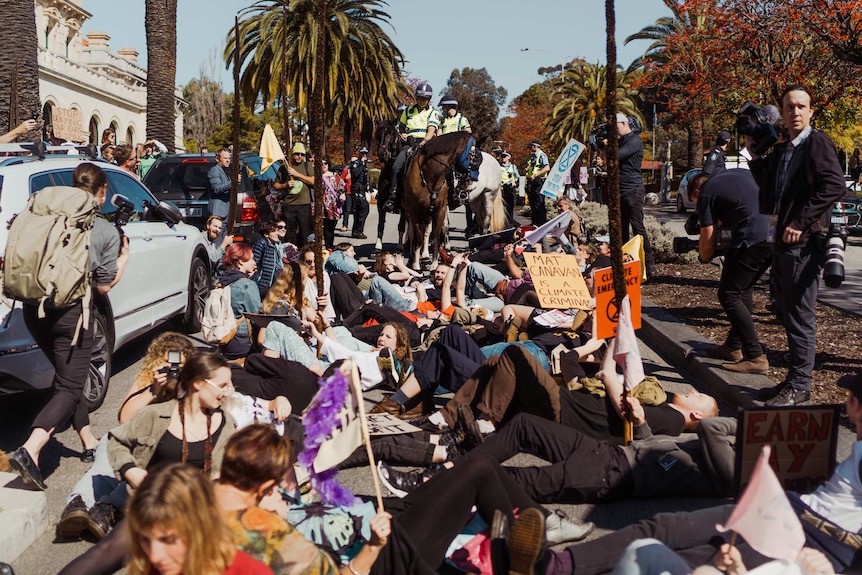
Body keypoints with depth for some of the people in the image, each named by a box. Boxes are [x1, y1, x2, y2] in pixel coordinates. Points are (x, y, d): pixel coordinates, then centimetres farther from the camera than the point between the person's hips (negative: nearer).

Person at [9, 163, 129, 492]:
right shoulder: (107, 233, -5)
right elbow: (104, 286, 0)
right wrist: (124, 256, 12)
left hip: (35, 309, 5)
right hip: (72, 313, -5)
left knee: (68, 376, 23)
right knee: (69, 388, 2)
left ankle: (89, 442, 35)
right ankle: (30, 450, -19)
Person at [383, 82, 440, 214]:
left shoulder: (433, 112, 10)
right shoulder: (408, 110, 20)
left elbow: (431, 129, -6)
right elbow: (401, 128, 29)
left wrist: (425, 141, -25)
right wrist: (402, 134, 5)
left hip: (425, 144, -3)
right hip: (409, 144, 3)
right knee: (396, 167, -21)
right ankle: (393, 196, -22)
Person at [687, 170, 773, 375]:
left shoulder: (706, 194, 8)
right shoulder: (739, 173, 27)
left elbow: (708, 242, 6)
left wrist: (704, 258, 30)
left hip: (753, 239, -8)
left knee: (729, 295, 1)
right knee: (742, 290, 22)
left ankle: (756, 358, -3)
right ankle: (734, 347, 31)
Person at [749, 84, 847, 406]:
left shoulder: (817, 142, -8)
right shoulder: (781, 151, 16)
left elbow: (834, 185, -19)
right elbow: (768, 188, 20)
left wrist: (800, 223, -20)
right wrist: (755, 155, 11)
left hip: (804, 242, -9)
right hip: (783, 242, 9)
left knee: (799, 316, -4)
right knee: (786, 313, 14)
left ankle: (799, 386, 4)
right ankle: (794, 379, 24)